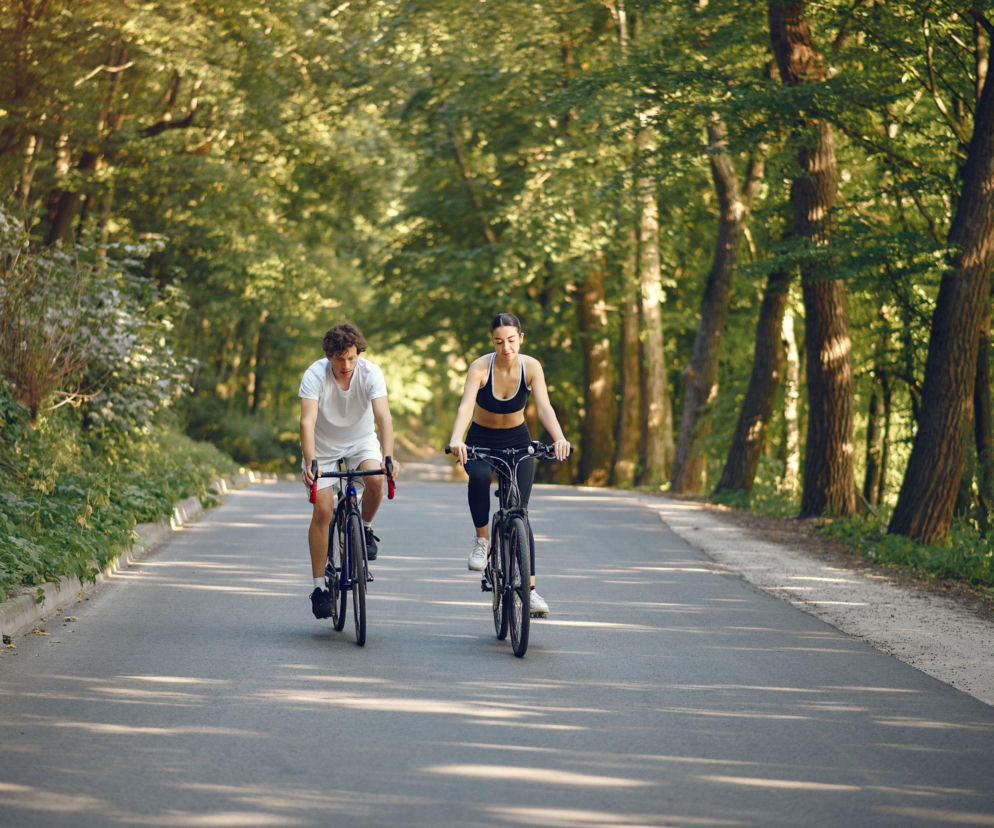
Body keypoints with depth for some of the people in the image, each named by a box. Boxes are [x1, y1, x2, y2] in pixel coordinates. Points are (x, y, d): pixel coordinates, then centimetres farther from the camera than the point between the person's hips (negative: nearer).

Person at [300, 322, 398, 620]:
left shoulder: (370, 373, -23)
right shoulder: (315, 375, -25)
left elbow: (383, 416, -32)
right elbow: (307, 421, -34)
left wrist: (388, 457, -48)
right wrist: (309, 463, -49)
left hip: (361, 441, 1)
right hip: (323, 446, -1)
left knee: (375, 480, -29)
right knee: (323, 511, -10)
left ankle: (365, 529, 2)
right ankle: (319, 585, 0)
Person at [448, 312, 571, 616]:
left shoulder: (531, 366, -16)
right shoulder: (481, 367, -20)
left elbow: (544, 407, -27)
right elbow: (466, 405, -34)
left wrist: (559, 438, -47)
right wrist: (456, 439, -53)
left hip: (517, 442, 1)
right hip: (480, 442, -1)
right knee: (479, 476, -36)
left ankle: (530, 588, -6)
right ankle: (482, 538, -14)